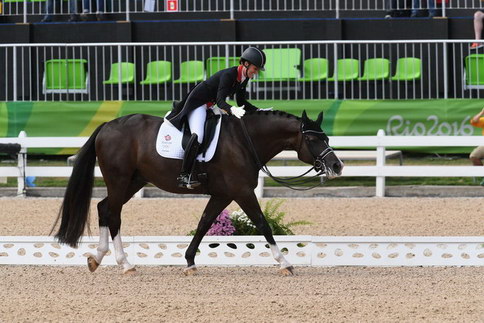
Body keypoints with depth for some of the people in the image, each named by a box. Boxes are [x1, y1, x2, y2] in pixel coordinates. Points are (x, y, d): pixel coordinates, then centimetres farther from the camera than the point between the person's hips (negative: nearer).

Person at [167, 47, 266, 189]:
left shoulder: (244, 78, 3)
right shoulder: (228, 75, -25)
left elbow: (241, 102, 14)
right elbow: (220, 101, -34)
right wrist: (232, 110, -53)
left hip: (210, 107, 11)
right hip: (197, 103, -11)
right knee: (197, 137, -30)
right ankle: (184, 176, -34)